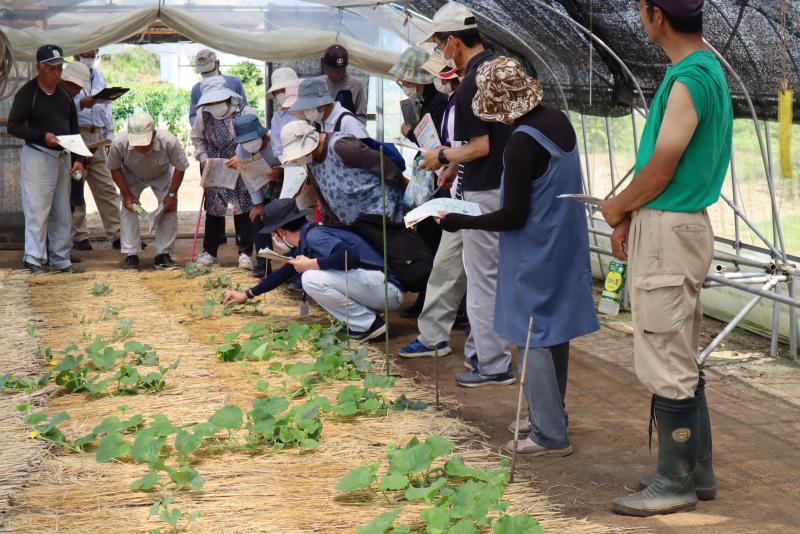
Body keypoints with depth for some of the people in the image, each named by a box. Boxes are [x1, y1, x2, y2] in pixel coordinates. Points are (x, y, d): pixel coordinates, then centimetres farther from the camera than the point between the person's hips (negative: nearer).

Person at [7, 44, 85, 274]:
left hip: (63, 156, 7)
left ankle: (60, 260, 17)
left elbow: (74, 128, 17)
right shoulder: (27, 93, -8)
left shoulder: (64, 94, 12)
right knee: (37, 209, -10)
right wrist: (43, 136, -21)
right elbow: (13, 126, -11)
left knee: (62, 212, 10)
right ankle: (33, 261, -9)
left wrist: (77, 158, 6)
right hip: (37, 155, -7)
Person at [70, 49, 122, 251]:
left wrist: (110, 134, 14)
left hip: (97, 137, 6)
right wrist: (81, 104, -27)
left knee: (107, 188, 5)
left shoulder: (99, 76, 16)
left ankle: (117, 234, 7)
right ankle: (79, 237, 8)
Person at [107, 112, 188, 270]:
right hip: (131, 177, 0)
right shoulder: (119, 143, -38)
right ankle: (131, 255, -7)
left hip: (162, 176, 0)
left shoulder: (169, 142, -40)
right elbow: (114, 168, -16)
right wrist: (127, 195, -20)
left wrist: (171, 195, -22)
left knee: (170, 208, -12)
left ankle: (163, 254, -3)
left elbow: (180, 168, -21)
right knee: (127, 209, -14)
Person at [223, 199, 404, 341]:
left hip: (387, 289, -10)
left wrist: (311, 264, -18)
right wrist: (247, 295, 38)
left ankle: (368, 324, -10)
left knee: (313, 278, -20)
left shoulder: (314, 236, -14)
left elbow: (350, 256, -31)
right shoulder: (305, 243, 16)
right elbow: (285, 272, 31)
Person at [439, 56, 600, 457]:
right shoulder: (559, 122, 1)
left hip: (535, 255, -9)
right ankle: (548, 413, 33)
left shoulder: (522, 143, -24)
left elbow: (513, 216, -21)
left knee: (532, 341, 0)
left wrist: (461, 222, -12)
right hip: (564, 245, 9)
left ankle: (550, 435, 5)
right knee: (554, 334, 19)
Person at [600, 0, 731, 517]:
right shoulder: (706, 67, 12)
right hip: (673, 226, 10)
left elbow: (660, 170, -18)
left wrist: (618, 207, -1)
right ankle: (697, 470, 26)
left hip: (668, 232, -10)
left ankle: (676, 483, 5)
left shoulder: (690, 78, -19)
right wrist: (631, 216, 10)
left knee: (668, 366, -3)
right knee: (682, 360, 17)